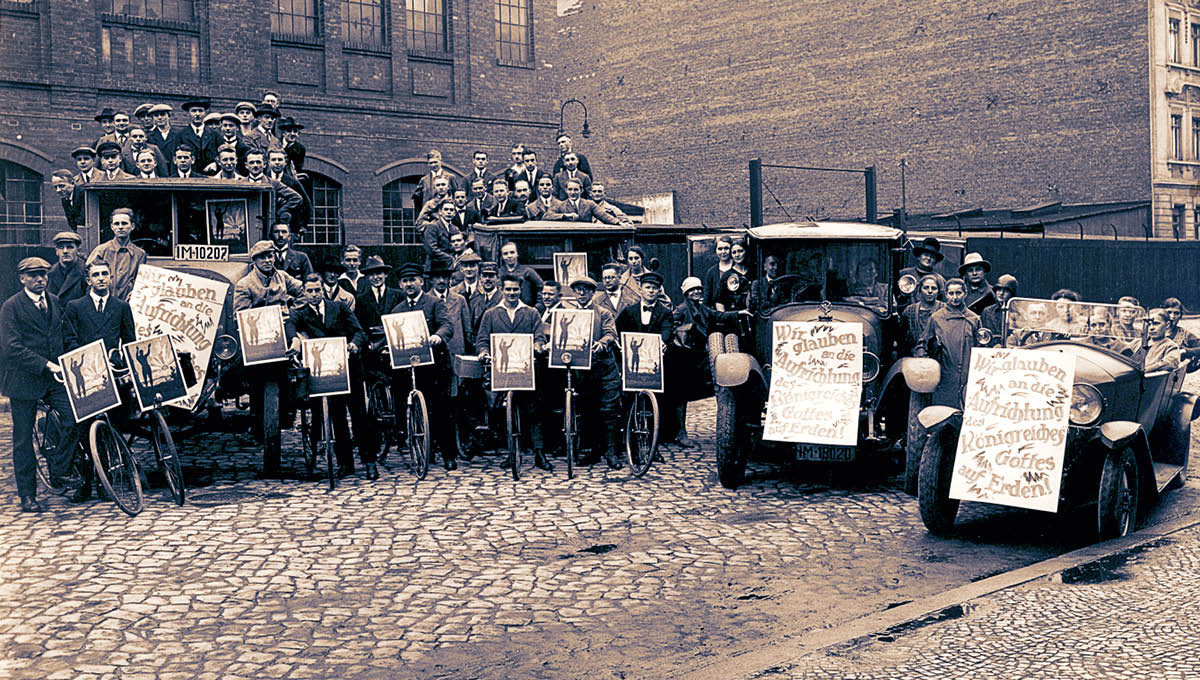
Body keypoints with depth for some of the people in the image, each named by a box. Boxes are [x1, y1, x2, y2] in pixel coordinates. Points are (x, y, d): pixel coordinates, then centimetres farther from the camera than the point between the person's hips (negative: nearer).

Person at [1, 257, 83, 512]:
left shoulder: (54, 302, 11)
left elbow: (67, 334, 21)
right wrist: (46, 365, -21)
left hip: (55, 376, 4)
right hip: (24, 379, -4)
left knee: (76, 419, -15)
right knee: (23, 439, 5)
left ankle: (58, 471, 6)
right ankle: (27, 495, 17)